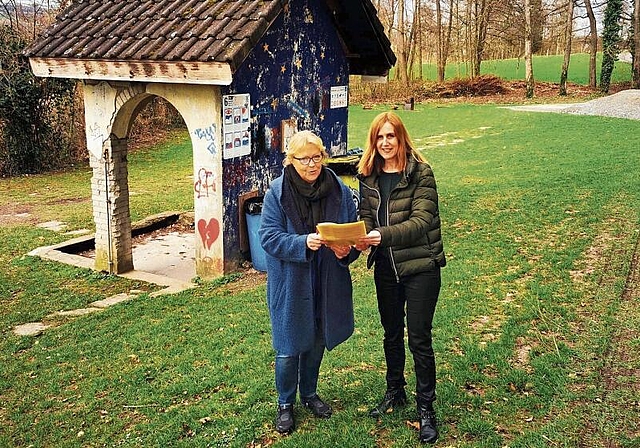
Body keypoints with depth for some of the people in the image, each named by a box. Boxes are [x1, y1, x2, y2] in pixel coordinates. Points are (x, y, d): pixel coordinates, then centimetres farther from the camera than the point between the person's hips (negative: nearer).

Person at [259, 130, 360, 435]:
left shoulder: (339, 190, -3)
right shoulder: (277, 192, -12)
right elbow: (268, 237, -15)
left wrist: (346, 250, -20)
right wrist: (303, 243, -29)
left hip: (327, 284, 3)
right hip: (290, 285, -3)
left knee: (317, 342, 18)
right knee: (288, 348, 5)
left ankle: (309, 394, 42)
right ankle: (285, 404, 28)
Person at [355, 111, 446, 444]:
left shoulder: (421, 173, -14)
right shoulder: (369, 176, 3)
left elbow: (421, 220, -21)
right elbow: (365, 215, 5)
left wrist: (383, 235, -35)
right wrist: (361, 237, -18)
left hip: (420, 267, -5)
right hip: (385, 269, 5)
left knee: (419, 339, 1)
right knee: (391, 334, 19)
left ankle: (426, 408, 18)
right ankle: (395, 392, 39)